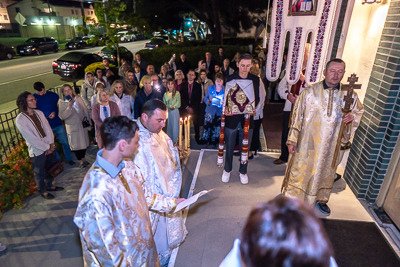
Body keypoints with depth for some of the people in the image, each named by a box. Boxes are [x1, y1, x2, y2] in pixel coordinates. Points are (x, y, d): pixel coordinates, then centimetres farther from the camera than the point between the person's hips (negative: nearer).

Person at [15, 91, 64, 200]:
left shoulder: (39, 113, 1)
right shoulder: (20, 119, -17)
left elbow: (48, 128, 0)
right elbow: (30, 138, -19)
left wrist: (51, 144, -10)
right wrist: (47, 147, -15)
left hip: (49, 147, 6)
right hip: (37, 151, -6)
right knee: (40, 172, 13)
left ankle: (50, 185, 44)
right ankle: (43, 191, 34)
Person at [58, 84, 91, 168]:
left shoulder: (78, 98, 1)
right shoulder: (61, 103, -7)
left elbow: (85, 111, 5)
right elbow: (61, 116, -15)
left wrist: (89, 123, 5)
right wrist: (69, 107, -26)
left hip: (83, 125, 3)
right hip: (72, 127, -2)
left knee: (84, 142, 12)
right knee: (76, 145, 6)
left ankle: (83, 158, 31)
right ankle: (81, 160, 23)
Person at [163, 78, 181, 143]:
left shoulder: (177, 93, -1)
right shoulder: (165, 94, 9)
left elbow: (178, 103, -6)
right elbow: (164, 104, 9)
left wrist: (174, 107, -22)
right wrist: (169, 107, -8)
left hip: (175, 111, -3)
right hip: (167, 112, 3)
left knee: (175, 126, 0)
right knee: (168, 126, 6)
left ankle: (175, 141, 9)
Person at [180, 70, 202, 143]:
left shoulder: (198, 86, 5)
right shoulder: (183, 85, 7)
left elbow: (199, 98, 1)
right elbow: (181, 97, 3)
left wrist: (192, 108, -8)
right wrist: (187, 107, -7)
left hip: (195, 109, 0)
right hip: (185, 108, 0)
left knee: (196, 124, 4)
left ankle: (197, 138, 14)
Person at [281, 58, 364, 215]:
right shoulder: (309, 92, -10)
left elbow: (359, 111, 15)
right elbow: (297, 116, -7)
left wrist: (352, 117, -11)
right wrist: (292, 140, -8)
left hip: (331, 145, 3)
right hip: (308, 142, -3)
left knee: (326, 172, 19)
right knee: (300, 170, 7)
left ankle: (321, 199, 43)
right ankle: (292, 197, 28)